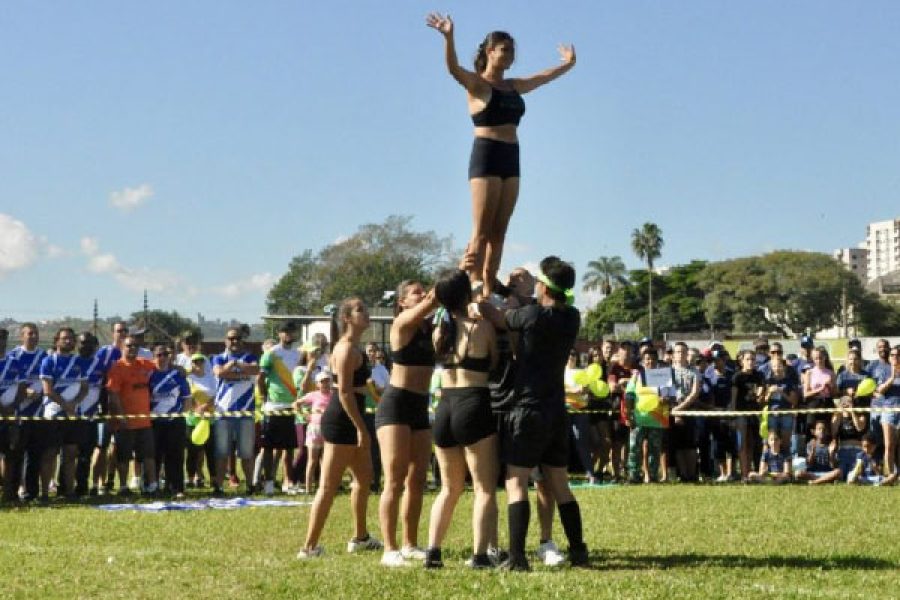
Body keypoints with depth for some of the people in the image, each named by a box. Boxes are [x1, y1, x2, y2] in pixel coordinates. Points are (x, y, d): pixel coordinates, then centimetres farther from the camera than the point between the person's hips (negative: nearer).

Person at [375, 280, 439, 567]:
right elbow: (433, 301, -21)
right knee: (395, 481, -9)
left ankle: (410, 545, 17)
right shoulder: (403, 322, -7)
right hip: (395, 405, -8)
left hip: (420, 408, 8)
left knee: (417, 481, 9)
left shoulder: (428, 326, 13)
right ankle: (390, 549, -9)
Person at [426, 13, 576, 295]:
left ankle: (489, 287, 4)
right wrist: (449, 37, -38)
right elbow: (454, 68, -22)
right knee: (481, 231, -12)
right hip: (486, 156, -7)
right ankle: (474, 287, -15)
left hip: (510, 158, 7)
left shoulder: (513, 86, 17)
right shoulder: (477, 83, -3)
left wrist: (567, 63, 44)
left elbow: (543, 77, 34)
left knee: (498, 231, 4)